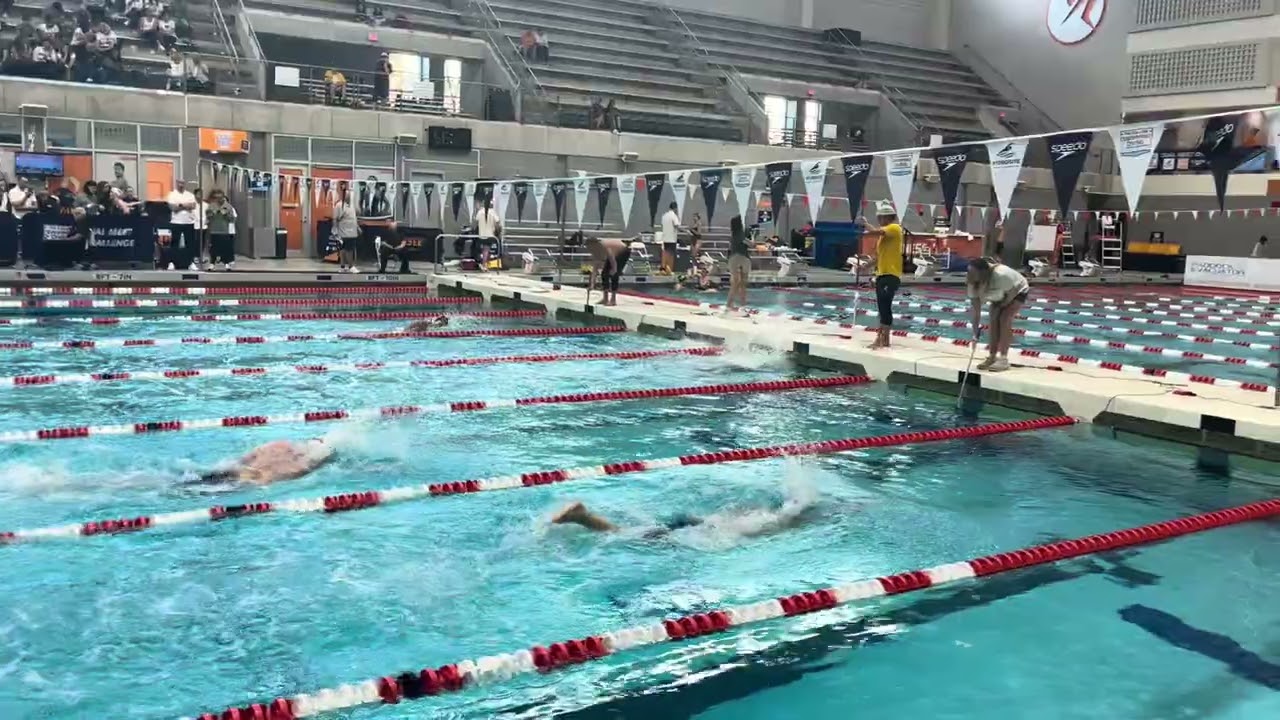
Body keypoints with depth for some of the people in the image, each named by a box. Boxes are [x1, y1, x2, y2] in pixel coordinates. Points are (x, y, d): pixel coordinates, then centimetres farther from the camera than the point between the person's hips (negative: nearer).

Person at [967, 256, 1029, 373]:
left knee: (1004, 319, -18)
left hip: (1018, 292, -5)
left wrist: (1000, 306, -15)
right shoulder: (972, 284, -25)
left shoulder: (1001, 275, -44)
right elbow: (976, 311, -22)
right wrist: (975, 332, -25)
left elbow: (1012, 293, -27)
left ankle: (1003, 359, -16)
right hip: (1001, 297, 5)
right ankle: (992, 357, 2)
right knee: (993, 321, -7)